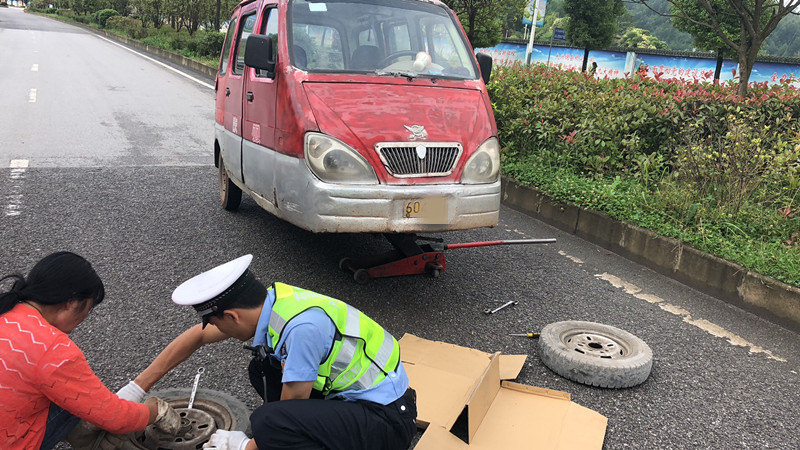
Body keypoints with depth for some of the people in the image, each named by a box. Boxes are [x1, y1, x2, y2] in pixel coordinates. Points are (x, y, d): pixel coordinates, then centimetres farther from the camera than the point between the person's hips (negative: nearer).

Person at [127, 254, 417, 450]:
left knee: (266, 421, -27)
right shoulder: (271, 300, -3)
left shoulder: (302, 327, -28)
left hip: (388, 418, -9)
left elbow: (289, 410, -18)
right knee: (262, 368, 9)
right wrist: (135, 389, 13)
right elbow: (197, 336, 10)